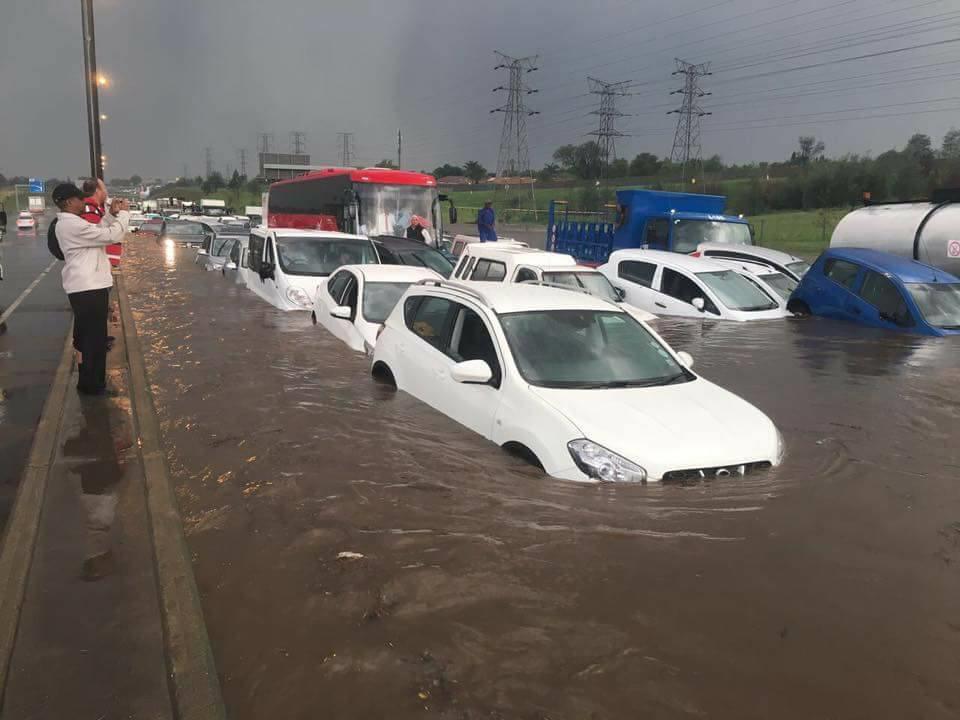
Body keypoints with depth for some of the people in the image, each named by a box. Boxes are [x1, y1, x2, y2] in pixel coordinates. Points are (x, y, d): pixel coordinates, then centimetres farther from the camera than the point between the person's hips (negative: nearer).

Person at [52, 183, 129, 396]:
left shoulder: (68, 223, 12)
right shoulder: (73, 225, -20)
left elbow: (98, 232, 18)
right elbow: (112, 236, -20)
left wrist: (112, 214, 6)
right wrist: (124, 213, -7)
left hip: (84, 286, 11)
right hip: (88, 287, -11)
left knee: (88, 336, 20)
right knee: (93, 338, -2)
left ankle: (90, 380, 32)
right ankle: (91, 384, 7)